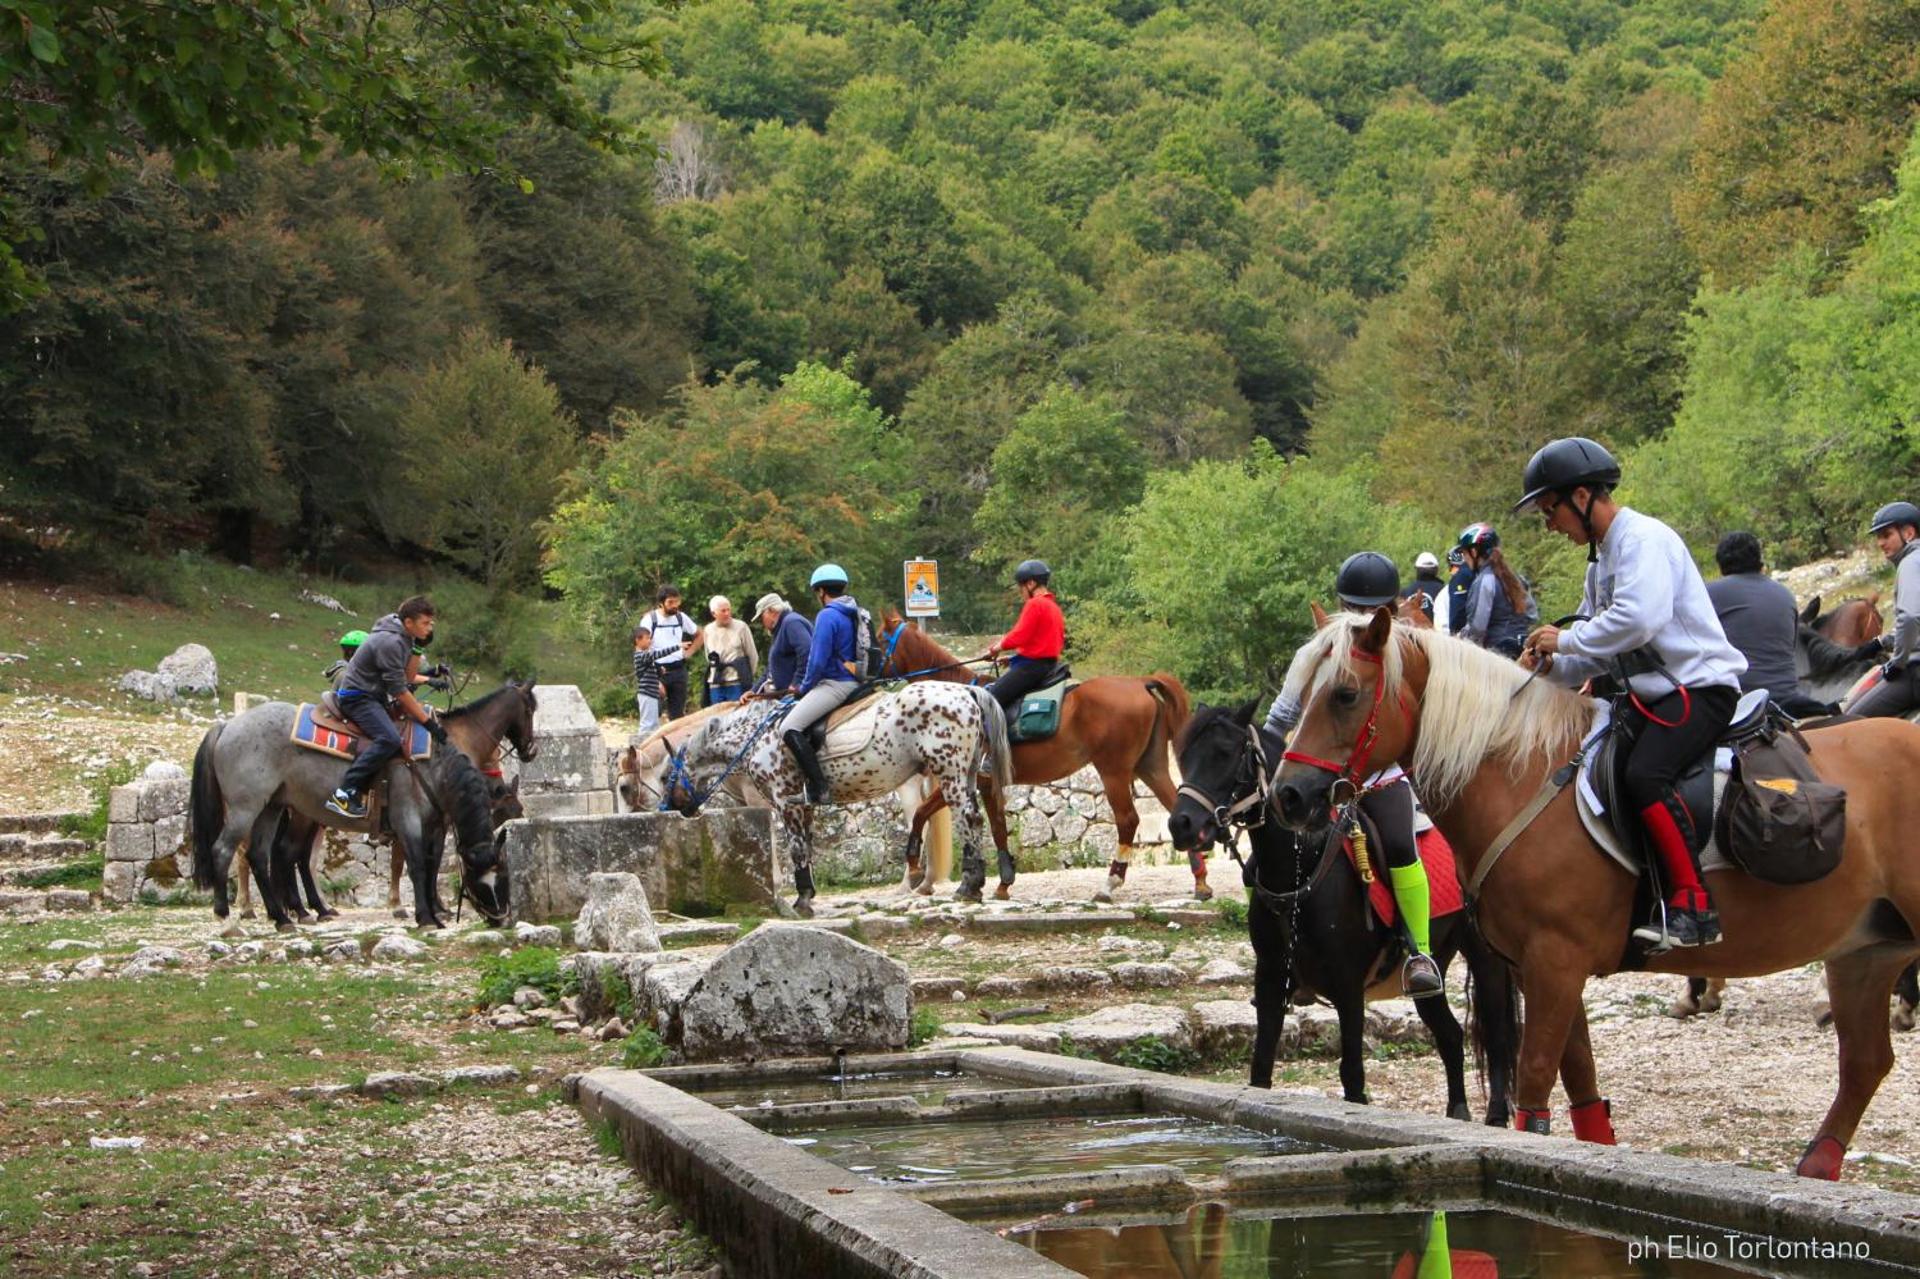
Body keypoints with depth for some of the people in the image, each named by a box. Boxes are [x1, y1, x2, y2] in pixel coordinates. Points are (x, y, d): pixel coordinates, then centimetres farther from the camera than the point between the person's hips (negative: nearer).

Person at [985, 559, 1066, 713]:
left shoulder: (1035, 604, -13)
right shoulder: (1053, 605, 16)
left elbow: (1020, 635, -20)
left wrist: (1000, 646, 0)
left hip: (1032, 665, -11)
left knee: (991, 697, -16)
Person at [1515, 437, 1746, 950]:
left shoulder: (1644, 538, -12)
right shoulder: (1602, 559, 19)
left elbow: (1640, 618, -29)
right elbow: (1602, 655, 19)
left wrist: (1566, 640, -17)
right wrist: (1552, 665, -1)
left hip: (1700, 685, -11)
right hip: (1650, 695, 11)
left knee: (1643, 774, -31)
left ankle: (1693, 905, -27)